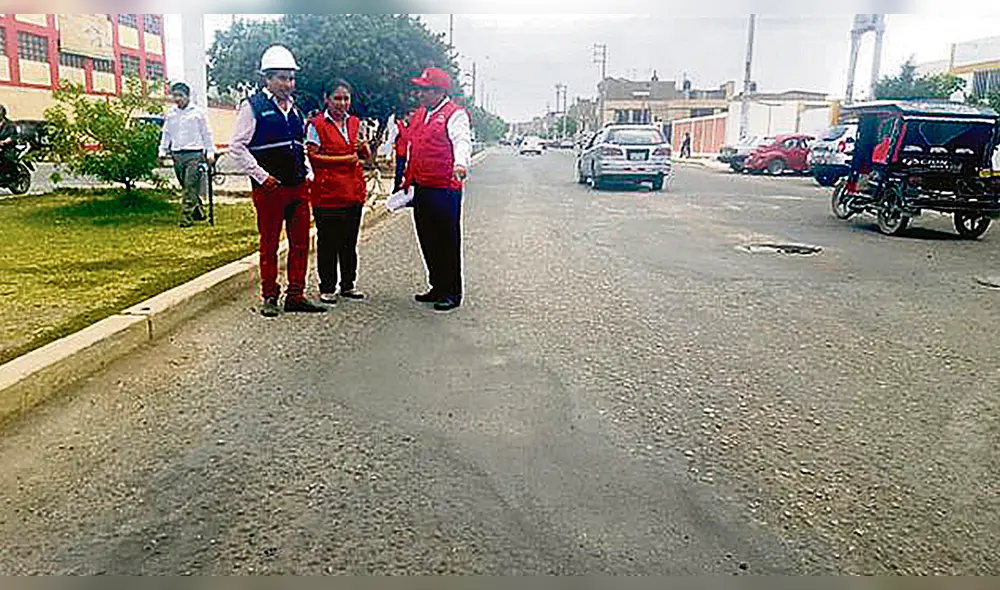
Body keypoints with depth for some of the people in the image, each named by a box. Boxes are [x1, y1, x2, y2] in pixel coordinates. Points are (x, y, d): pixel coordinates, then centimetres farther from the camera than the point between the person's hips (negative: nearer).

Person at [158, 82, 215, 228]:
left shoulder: (197, 112, 2)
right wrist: (162, 151, 13)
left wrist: (210, 153, -1)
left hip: (194, 154, -5)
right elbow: (166, 134, 20)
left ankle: (186, 218, -13)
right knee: (187, 188, 9)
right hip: (177, 155, 5)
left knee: (190, 187, -12)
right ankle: (199, 213, 22)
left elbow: (207, 134, 4)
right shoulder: (171, 114, 13)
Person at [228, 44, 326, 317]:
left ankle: (296, 295, 14)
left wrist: (308, 173, 12)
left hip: (298, 187, 6)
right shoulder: (253, 106, -4)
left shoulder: (294, 107, 16)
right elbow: (236, 147, -8)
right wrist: (262, 176, -13)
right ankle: (269, 297, 14)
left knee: (301, 243, 6)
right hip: (270, 188, -6)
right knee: (269, 244, 3)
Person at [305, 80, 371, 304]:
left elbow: (367, 157, 18)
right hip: (327, 191, -5)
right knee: (327, 242, 0)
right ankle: (327, 288, 10)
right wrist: (344, 159, -14)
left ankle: (348, 285, 21)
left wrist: (363, 148, -5)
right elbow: (312, 157, -9)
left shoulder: (356, 123, 14)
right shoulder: (316, 125, -2)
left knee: (350, 241, 11)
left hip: (354, 191, 5)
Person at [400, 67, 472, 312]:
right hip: (422, 189, 8)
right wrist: (407, 181, 25)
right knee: (428, 241, 13)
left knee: (448, 242, -2)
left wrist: (460, 163, -43)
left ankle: (452, 293, 7)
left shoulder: (455, 114, -7)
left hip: (445, 189, -8)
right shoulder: (418, 115, 18)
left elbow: (462, 141, -24)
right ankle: (437, 287, 25)